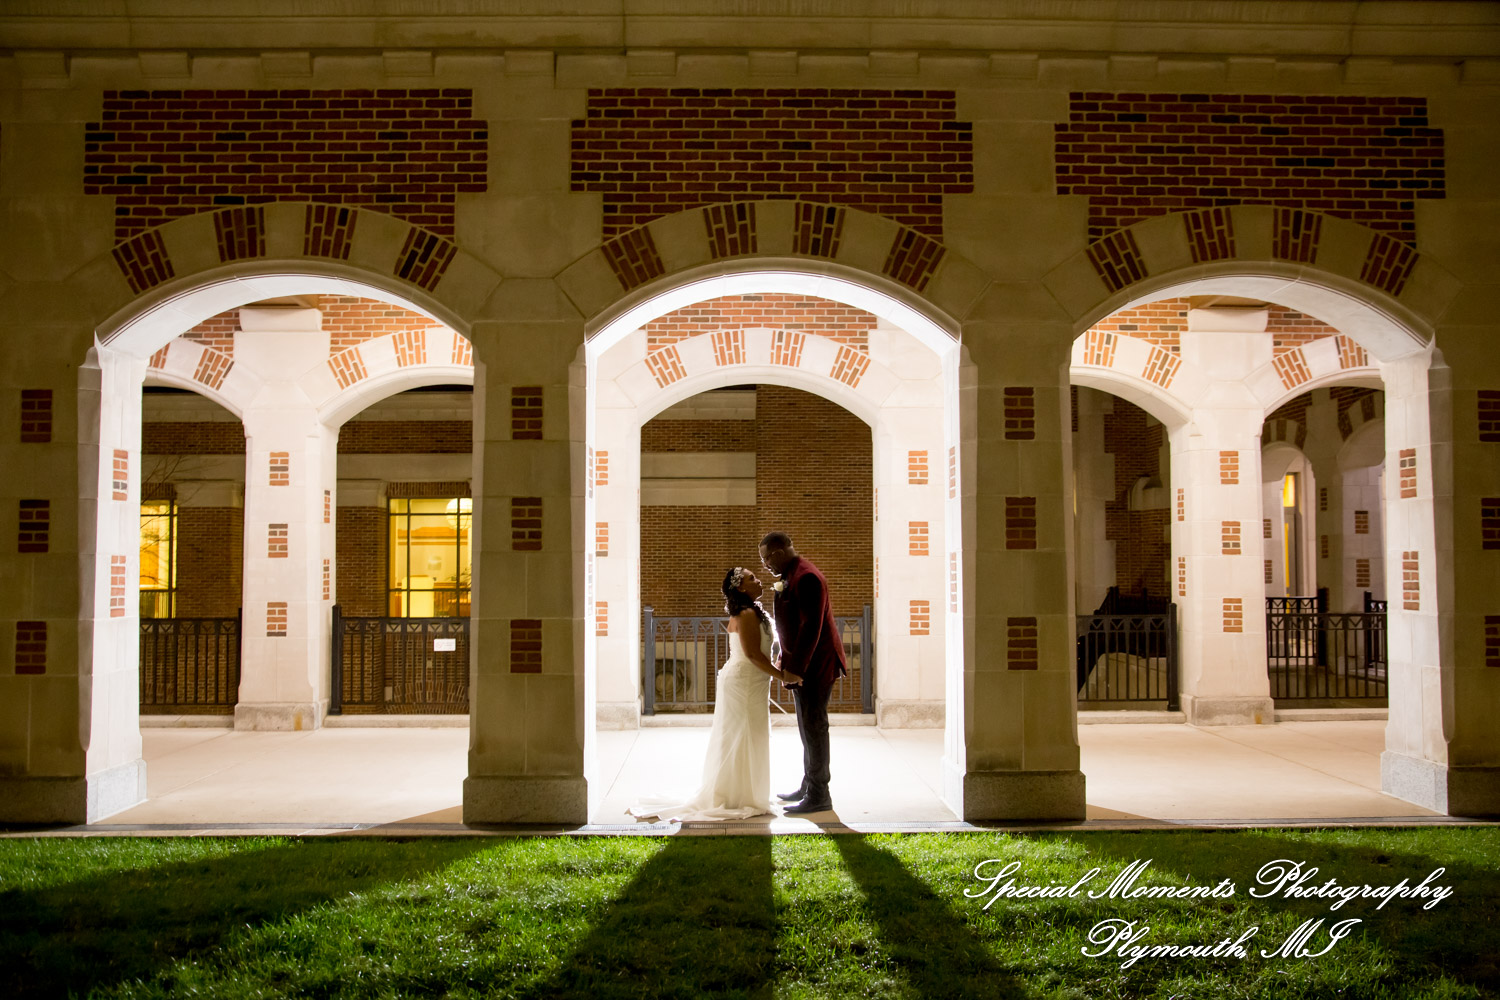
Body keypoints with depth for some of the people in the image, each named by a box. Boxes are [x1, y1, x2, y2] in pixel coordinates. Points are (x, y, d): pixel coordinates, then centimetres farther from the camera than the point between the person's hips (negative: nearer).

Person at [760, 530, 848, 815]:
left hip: (815, 664, -11)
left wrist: (795, 668, -23)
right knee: (808, 727, 17)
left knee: (814, 727, -5)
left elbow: (811, 627, -24)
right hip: (802, 665, 11)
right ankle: (808, 787, 27)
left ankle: (818, 796, 1)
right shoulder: (791, 577, 13)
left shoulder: (806, 578, -20)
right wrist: (786, 660, 17)